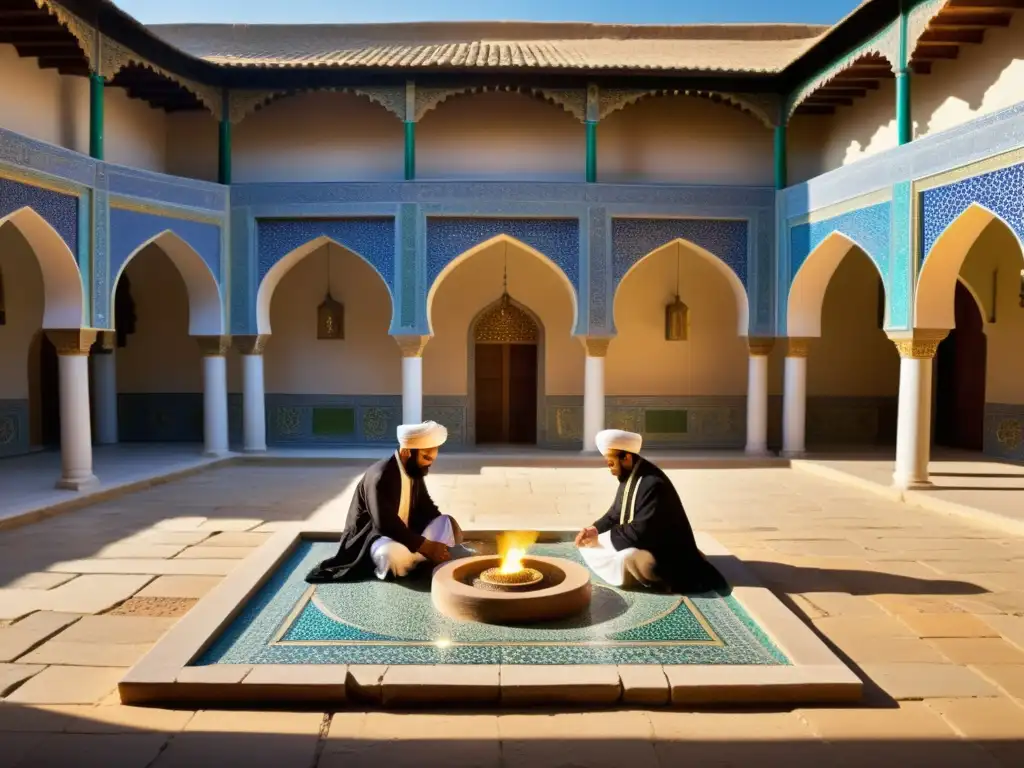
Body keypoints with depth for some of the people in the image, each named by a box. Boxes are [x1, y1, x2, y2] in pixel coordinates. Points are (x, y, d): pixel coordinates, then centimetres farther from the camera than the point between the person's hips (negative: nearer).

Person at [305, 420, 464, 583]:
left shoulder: (414, 470, 0)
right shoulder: (380, 477, -26)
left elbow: (426, 508, 12)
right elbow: (386, 525, -32)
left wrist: (447, 528, -6)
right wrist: (426, 546, -29)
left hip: (403, 533, 8)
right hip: (371, 538, -8)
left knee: (447, 523, -5)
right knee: (396, 555, -39)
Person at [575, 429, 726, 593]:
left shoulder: (653, 484, -26)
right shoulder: (628, 477, 2)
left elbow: (640, 532, -27)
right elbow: (616, 514, 13)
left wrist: (601, 536, -17)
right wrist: (595, 530, -5)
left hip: (663, 555, -10)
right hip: (636, 544, 10)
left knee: (624, 560, -37)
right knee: (586, 543, 3)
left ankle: (662, 577, -5)